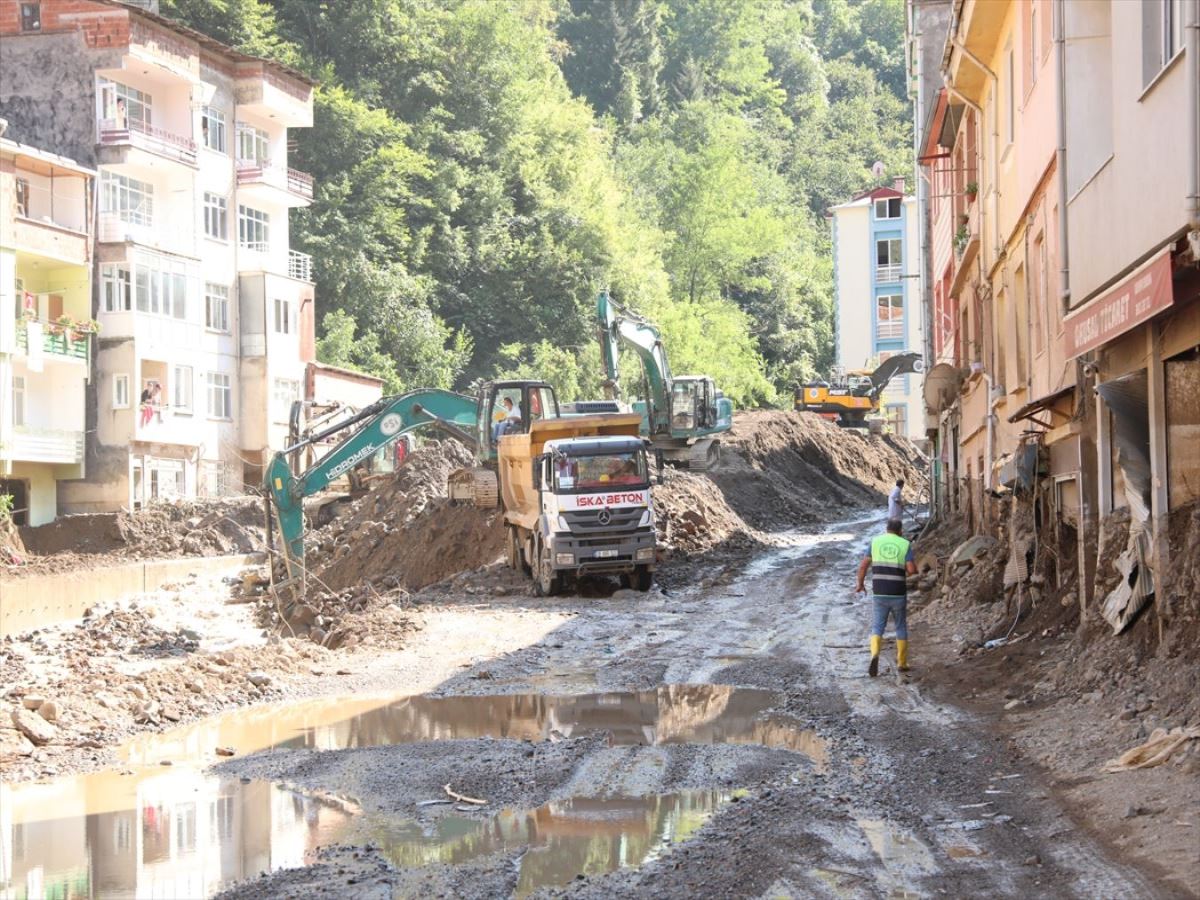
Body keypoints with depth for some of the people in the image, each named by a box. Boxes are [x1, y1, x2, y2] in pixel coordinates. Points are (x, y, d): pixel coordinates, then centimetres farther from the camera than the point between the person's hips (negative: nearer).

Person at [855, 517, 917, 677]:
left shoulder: (876, 541, 2)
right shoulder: (905, 545, -2)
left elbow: (863, 565, -1)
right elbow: (912, 569, -13)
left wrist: (860, 584, 16)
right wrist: (909, 570, 12)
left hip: (879, 594, 0)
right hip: (898, 595, 0)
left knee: (877, 627, 8)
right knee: (901, 627, 19)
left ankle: (875, 655, -19)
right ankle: (902, 663, 25)